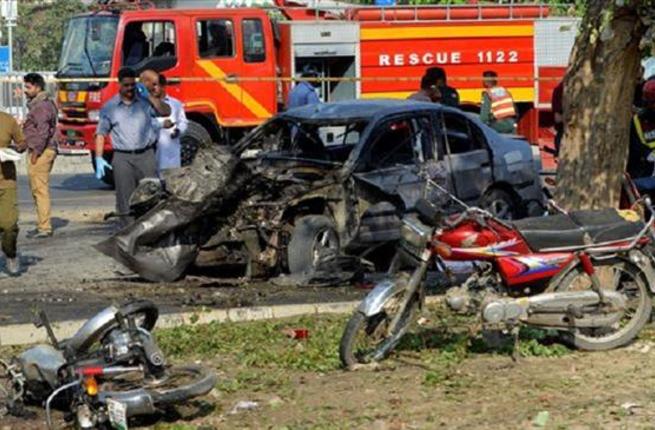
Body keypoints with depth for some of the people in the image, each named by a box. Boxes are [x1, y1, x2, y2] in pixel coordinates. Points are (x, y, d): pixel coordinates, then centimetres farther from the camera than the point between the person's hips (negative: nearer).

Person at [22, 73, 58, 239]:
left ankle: (44, 228, -7)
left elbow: (43, 132, -22)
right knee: (37, 189, 15)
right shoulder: (45, 103, 18)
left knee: (40, 189, -8)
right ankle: (43, 225, 21)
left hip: (40, 152, -11)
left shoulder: (41, 106, -15)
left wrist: (36, 152, -19)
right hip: (42, 151, 11)